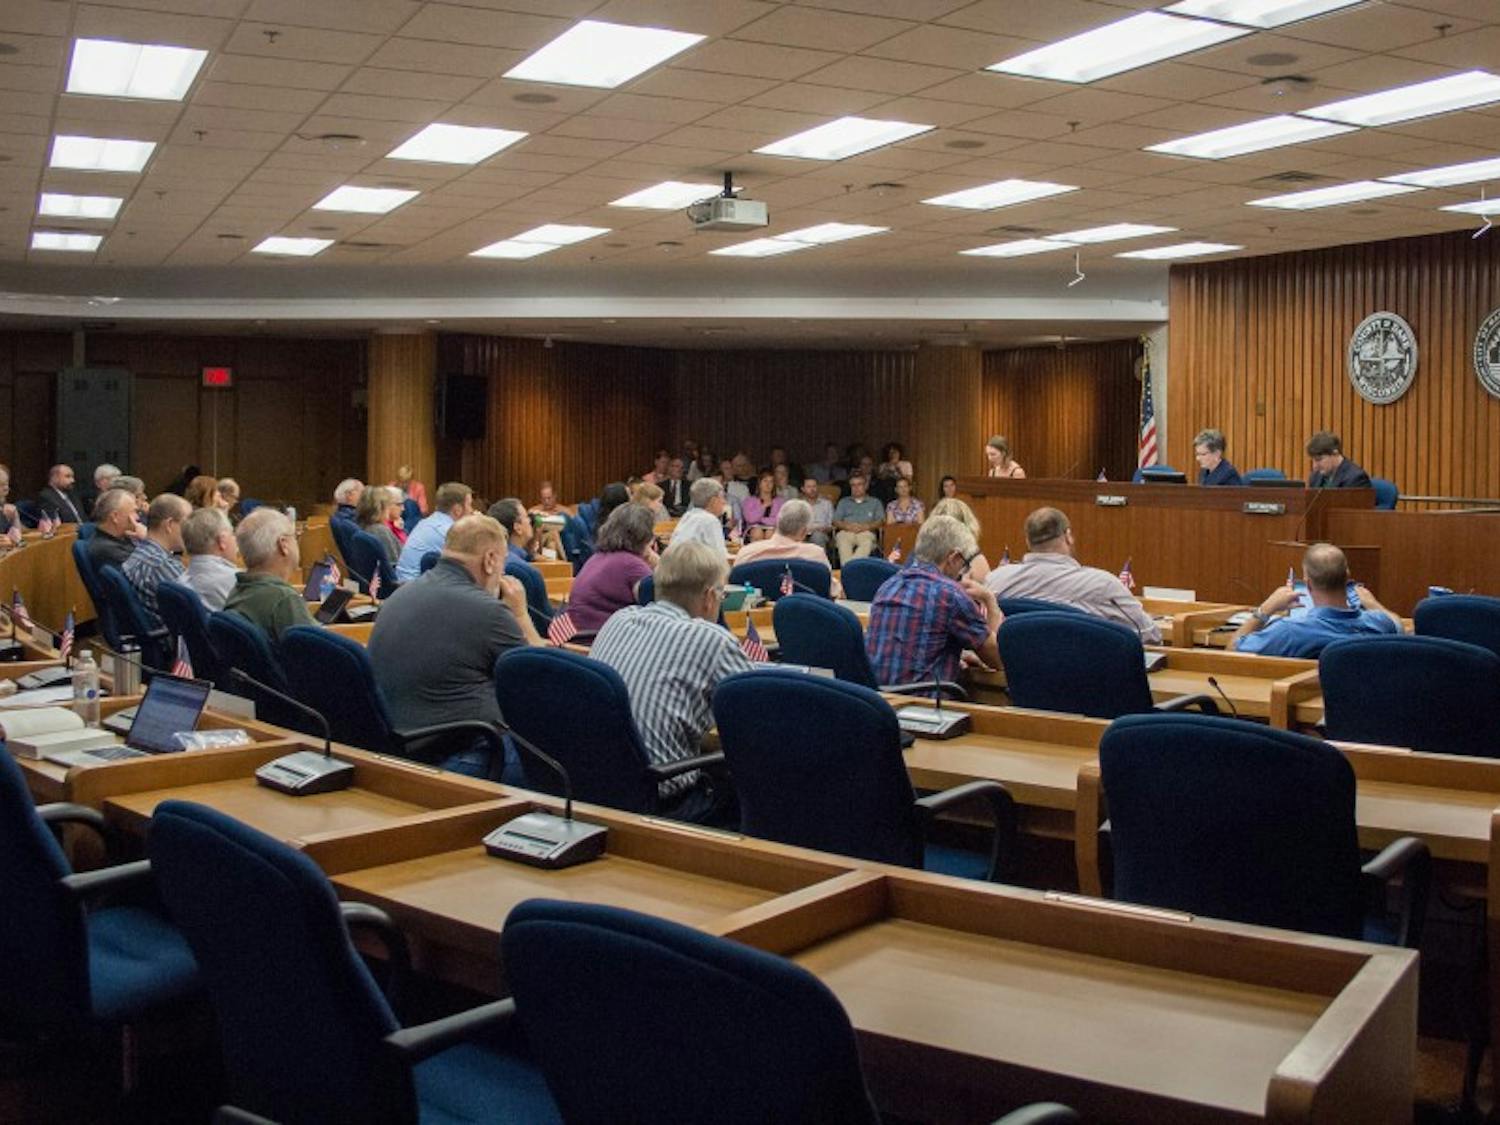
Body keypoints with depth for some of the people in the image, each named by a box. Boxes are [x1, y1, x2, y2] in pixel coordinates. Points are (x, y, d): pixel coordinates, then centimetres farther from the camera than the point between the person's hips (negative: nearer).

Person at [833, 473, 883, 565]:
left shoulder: (875, 502, 27)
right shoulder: (843, 502, 30)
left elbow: (881, 521, 12)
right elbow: (836, 521, 16)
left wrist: (866, 526, -8)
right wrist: (848, 526, -6)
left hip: (866, 532, -1)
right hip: (846, 532, 1)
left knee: (867, 543, -39)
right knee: (843, 543, -37)